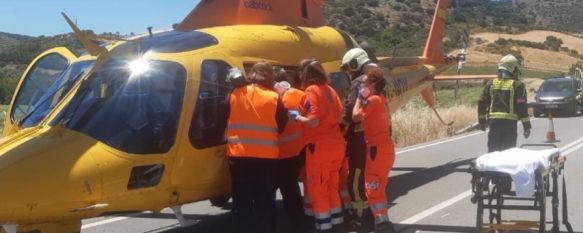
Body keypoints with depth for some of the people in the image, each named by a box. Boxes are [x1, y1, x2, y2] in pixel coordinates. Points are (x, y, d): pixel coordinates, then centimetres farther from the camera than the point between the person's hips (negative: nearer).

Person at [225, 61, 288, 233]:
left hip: (238, 155, 2)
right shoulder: (274, 98, -6)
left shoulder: (235, 95, 0)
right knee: (265, 201, 9)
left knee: (241, 201, 10)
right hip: (267, 156, -1)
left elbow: (225, 119, 10)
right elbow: (282, 126, 2)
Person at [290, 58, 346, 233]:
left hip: (320, 147, -8)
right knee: (331, 188, 18)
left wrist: (297, 117, -5)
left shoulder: (312, 91, -12)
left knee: (317, 190, 0)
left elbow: (313, 121, -20)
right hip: (336, 145, 8)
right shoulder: (329, 90, 11)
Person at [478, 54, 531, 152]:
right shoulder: (517, 85, -4)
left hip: (493, 121, 3)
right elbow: (522, 106, -8)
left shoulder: (491, 84, 8)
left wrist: (482, 120, 19)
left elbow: (482, 103, 8)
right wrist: (527, 126, -2)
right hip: (510, 122, -3)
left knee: (493, 150, 9)